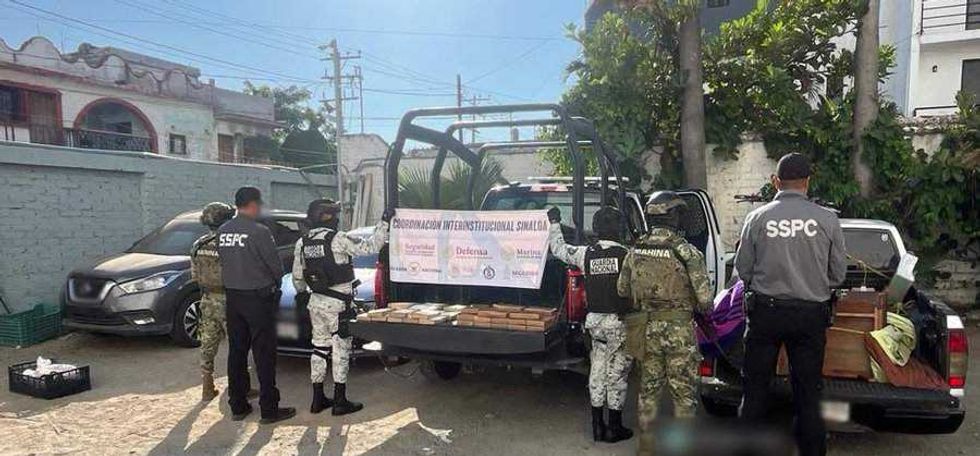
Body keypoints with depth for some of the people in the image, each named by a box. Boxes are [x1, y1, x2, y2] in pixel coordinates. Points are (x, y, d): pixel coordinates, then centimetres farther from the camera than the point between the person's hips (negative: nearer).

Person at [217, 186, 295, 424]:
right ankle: (269, 409, 5)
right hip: (257, 297, -6)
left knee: (236, 351, 13)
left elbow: (223, 261, 8)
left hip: (232, 297, 7)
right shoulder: (259, 231, -17)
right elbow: (276, 265, -11)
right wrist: (275, 285, 9)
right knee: (264, 353, 0)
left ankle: (237, 406, 21)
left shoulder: (222, 231, 3)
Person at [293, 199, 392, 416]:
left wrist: (301, 293, 30)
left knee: (320, 347, 14)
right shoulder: (338, 239, -15)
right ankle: (340, 401, 7)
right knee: (340, 349, 2)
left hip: (315, 301, 6)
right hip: (338, 303, -6)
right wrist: (384, 222, -4)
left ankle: (318, 399, 21)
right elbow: (370, 247, -12)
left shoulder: (302, 243, 5)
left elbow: (297, 276, 12)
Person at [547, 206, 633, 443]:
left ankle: (597, 426, 21)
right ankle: (614, 428, 15)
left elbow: (558, 249, 16)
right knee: (617, 374, 5)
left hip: (594, 320, 4)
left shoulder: (585, 253, 0)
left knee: (597, 371, 13)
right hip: (619, 322, -4)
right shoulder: (625, 255, -11)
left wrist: (554, 223, 28)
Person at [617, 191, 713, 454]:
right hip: (680, 330, -4)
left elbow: (622, 290, 8)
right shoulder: (687, 252, -14)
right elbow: (704, 298, -13)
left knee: (648, 387, 17)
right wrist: (705, 312, 9)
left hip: (646, 329, 4)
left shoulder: (635, 251, 0)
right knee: (684, 391, 9)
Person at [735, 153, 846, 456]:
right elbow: (838, 274, 3)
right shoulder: (827, 220, -6)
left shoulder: (757, 218, -8)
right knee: (808, 392, 12)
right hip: (811, 314, 1)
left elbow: (742, 269, 0)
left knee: (755, 387, 11)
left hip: (765, 310, 0)